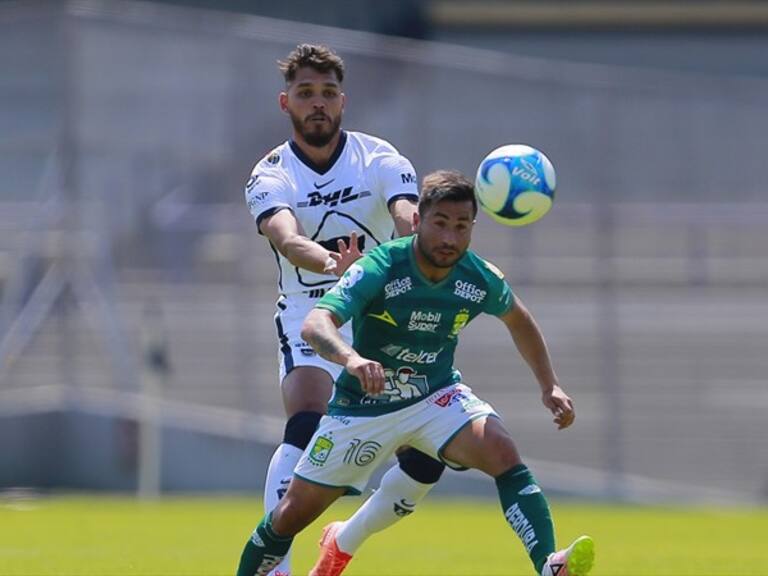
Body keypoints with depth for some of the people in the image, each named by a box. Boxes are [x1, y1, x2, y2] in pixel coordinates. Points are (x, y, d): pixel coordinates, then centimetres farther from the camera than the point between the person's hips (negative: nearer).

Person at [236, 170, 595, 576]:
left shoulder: (481, 280, -13)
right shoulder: (378, 269, -26)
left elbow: (519, 321, 12)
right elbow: (315, 324, -39)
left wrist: (550, 386, 4)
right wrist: (351, 358, -60)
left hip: (436, 396, 2)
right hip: (363, 404, -2)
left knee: (502, 452, -28)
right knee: (295, 513, 4)